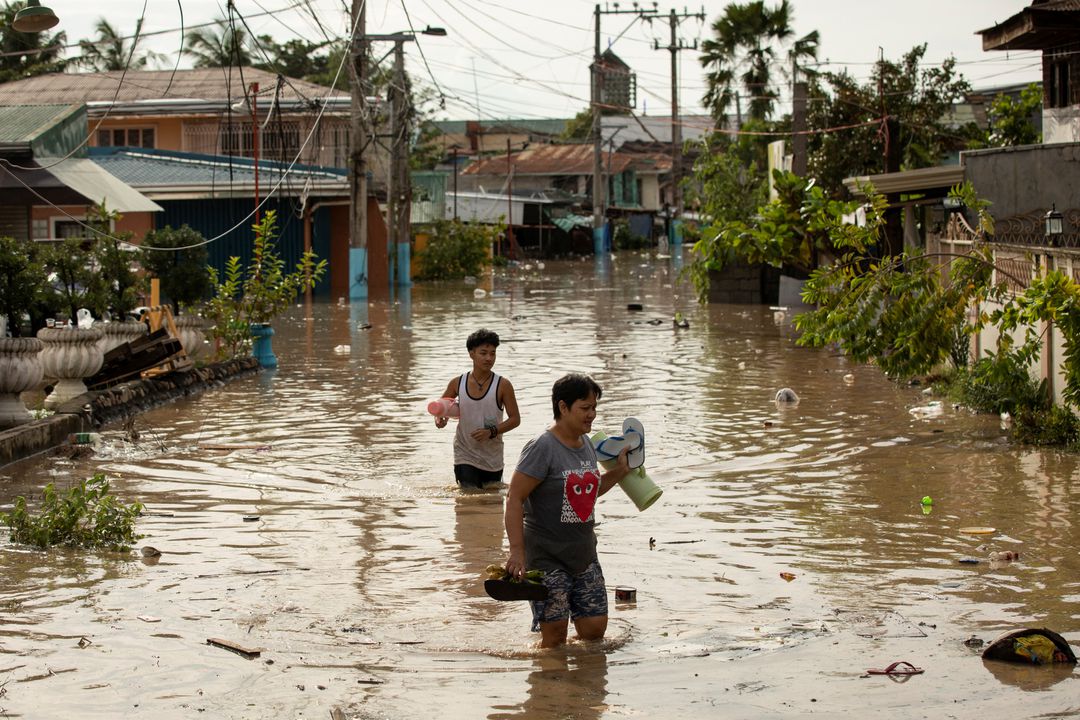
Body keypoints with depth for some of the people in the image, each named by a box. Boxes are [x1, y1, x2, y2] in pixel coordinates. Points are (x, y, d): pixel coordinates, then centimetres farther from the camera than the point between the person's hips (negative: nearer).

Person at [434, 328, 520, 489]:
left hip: (492, 458, 0)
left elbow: (515, 419, -7)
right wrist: (439, 418, -8)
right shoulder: (458, 383, -2)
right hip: (465, 456, 0)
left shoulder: (502, 385, -9)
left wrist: (491, 431, -21)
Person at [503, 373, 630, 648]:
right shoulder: (543, 447, -15)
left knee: (595, 629, 7)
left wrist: (618, 471, 13)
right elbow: (514, 499, -18)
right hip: (547, 556, -7)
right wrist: (517, 551, -25)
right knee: (555, 633, -5)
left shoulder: (587, 444, 10)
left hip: (584, 554, 7)